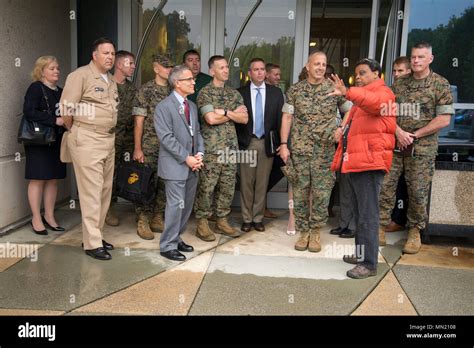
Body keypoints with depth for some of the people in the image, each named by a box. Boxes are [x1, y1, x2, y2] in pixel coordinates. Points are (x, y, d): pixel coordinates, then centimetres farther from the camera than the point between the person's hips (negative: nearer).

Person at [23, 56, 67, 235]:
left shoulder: (60, 91, 14)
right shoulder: (36, 88, -5)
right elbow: (29, 112, -18)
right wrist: (55, 120, -21)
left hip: (56, 141, 6)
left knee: (53, 179, 6)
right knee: (38, 179, -2)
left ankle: (49, 217, 15)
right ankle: (36, 219, 7)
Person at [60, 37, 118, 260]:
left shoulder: (111, 81, 16)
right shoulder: (80, 75, -7)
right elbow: (66, 109, -9)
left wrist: (108, 133, 8)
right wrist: (76, 133, 2)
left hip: (108, 140, 8)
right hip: (87, 140, -8)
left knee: (105, 190, 10)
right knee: (91, 191, -5)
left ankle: (94, 235, 23)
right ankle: (92, 243, 3)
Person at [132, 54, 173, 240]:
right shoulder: (145, 90, -4)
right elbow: (139, 121, -6)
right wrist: (137, 148, -10)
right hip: (149, 146, -5)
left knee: (164, 184, 8)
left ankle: (157, 219, 21)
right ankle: (143, 222, 10)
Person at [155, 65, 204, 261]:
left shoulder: (192, 106, 17)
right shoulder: (164, 107, -8)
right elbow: (166, 137, -15)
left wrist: (199, 153, -1)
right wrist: (186, 158, -16)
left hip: (192, 165, 8)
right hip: (175, 165, -7)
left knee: (187, 205, 11)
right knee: (176, 205, -7)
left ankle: (176, 239, 26)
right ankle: (168, 246, 5)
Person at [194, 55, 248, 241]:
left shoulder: (234, 93, 13)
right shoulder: (204, 93, -3)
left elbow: (244, 118, 2)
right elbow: (211, 118, -17)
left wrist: (224, 112, -11)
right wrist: (234, 114, -5)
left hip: (231, 147, 5)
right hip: (211, 148, -5)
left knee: (227, 187, 9)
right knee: (206, 188, -1)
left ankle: (222, 220, 22)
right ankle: (202, 223, 11)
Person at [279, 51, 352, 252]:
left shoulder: (335, 89, 2)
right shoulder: (295, 90, 5)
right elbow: (287, 117, 4)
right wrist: (283, 144, -3)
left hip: (325, 151, -1)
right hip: (299, 149, 1)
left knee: (321, 193, 2)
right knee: (300, 192, 5)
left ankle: (316, 233, 16)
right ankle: (303, 232, 18)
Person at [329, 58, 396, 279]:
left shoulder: (382, 92, -4)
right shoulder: (362, 97, 26)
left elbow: (375, 102, -30)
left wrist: (347, 93, -44)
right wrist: (343, 157, 20)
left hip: (369, 162, -10)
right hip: (355, 161, 10)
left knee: (368, 215, -10)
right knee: (359, 213, 15)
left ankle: (369, 264, -6)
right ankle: (361, 254, 25)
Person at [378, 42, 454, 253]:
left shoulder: (440, 85, 1)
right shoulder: (399, 83, 11)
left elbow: (444, 119, -5)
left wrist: (415, 135, -9)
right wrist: (399, 132, -8)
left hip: (422, 147, -3)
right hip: (394, 144, 3)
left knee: (418, 191, 3)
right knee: (385, 185, 1)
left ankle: (415, 231, 19)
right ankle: (381, 226, 13)